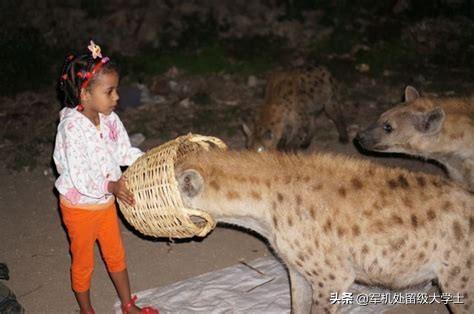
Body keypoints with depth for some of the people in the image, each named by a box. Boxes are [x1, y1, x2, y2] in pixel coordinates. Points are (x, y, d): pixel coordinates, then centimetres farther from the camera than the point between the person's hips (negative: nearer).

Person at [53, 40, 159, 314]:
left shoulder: (110, 119, -8)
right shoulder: (72, 127, -28)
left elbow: (125, 152, 1)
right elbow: (80, 177, -28)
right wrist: (111, 186, -36)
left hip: (106, 202, 6)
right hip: (80, 207, -6)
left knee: (116, 255, 22)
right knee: (83, 262, 16)